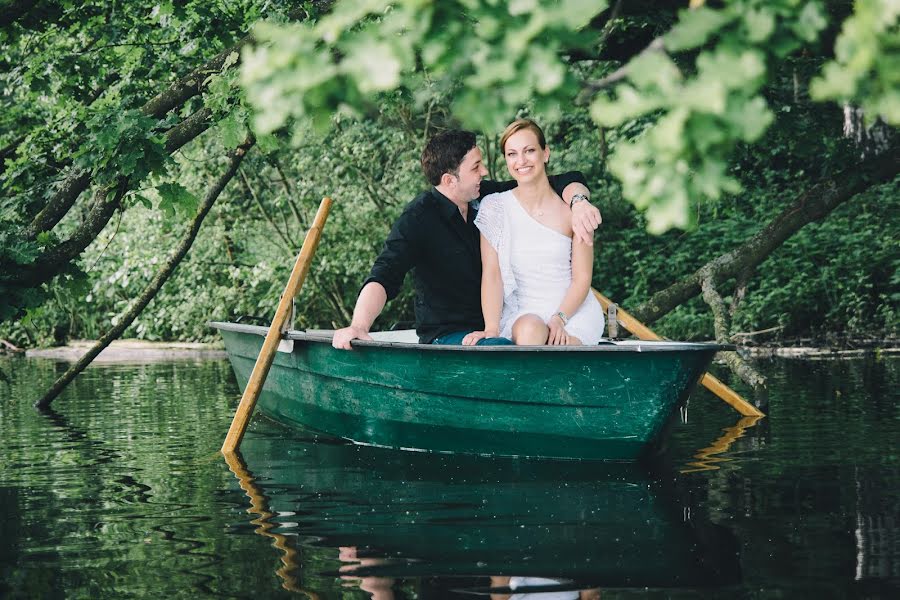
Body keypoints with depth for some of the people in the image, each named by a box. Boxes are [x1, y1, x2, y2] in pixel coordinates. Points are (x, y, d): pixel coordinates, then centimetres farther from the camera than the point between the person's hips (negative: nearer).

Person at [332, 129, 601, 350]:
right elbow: (383, 277, -23)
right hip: (447, 335, -6)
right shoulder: (418, 218, -10)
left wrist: (577, 201, -14)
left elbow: (569, 181, 11)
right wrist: (359, 326, -42)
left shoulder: (486, 196, 5)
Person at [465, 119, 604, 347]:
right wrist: (491, 328, -19)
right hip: (521, 313, 0)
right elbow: (491, 273, -5)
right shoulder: (495, 207, 1)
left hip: (574, 310, 0)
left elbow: (582, 278, 0)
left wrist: (559, 319, -17)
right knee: (530, 328, -35)